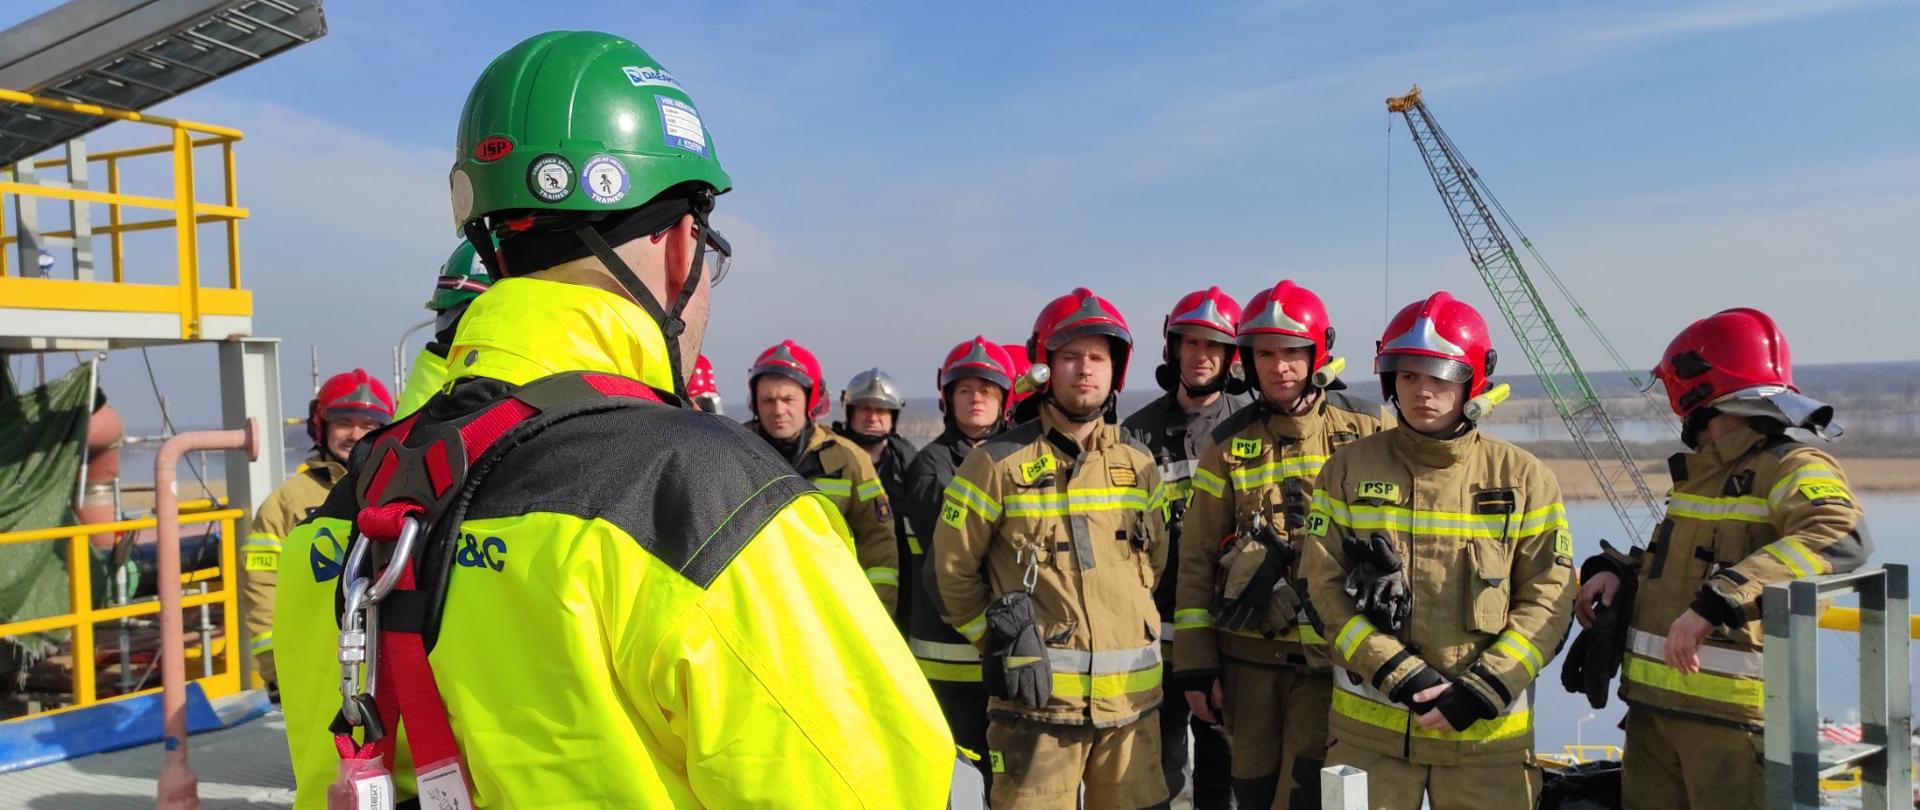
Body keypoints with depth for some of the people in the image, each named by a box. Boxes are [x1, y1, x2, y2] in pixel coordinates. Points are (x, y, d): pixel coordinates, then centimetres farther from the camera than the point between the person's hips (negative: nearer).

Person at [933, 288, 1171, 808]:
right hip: (1036, 694, -4)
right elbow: (953, 567, 0)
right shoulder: (1000, 462, -6)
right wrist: (999, 642, -1)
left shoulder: (1138, 465, 9)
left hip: (1131, 696, 5)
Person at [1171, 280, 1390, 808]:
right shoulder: (1229, 444, 4)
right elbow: (1197, 559, 5)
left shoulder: (1369, 431, -1)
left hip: (1333, 651, -2)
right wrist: (1194, 661, 2)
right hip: (1249, 653, 2)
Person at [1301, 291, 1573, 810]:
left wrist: (1480, 690, -11)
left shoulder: (1522, 478, 1)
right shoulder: (1349, 470, 1)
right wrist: (1400, 676, -12)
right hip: (1369, 726, 0)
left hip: (1488, 733, 0)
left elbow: (1549, 597, -2)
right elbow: (1325, 588, -3)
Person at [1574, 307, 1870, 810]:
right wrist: (1615, 569, 6)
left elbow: (1840, 537, -30)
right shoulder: (1699, 474, 16)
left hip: (1730, 710, -8)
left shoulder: (1791, 467, -11)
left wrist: (1716, 600, -37)